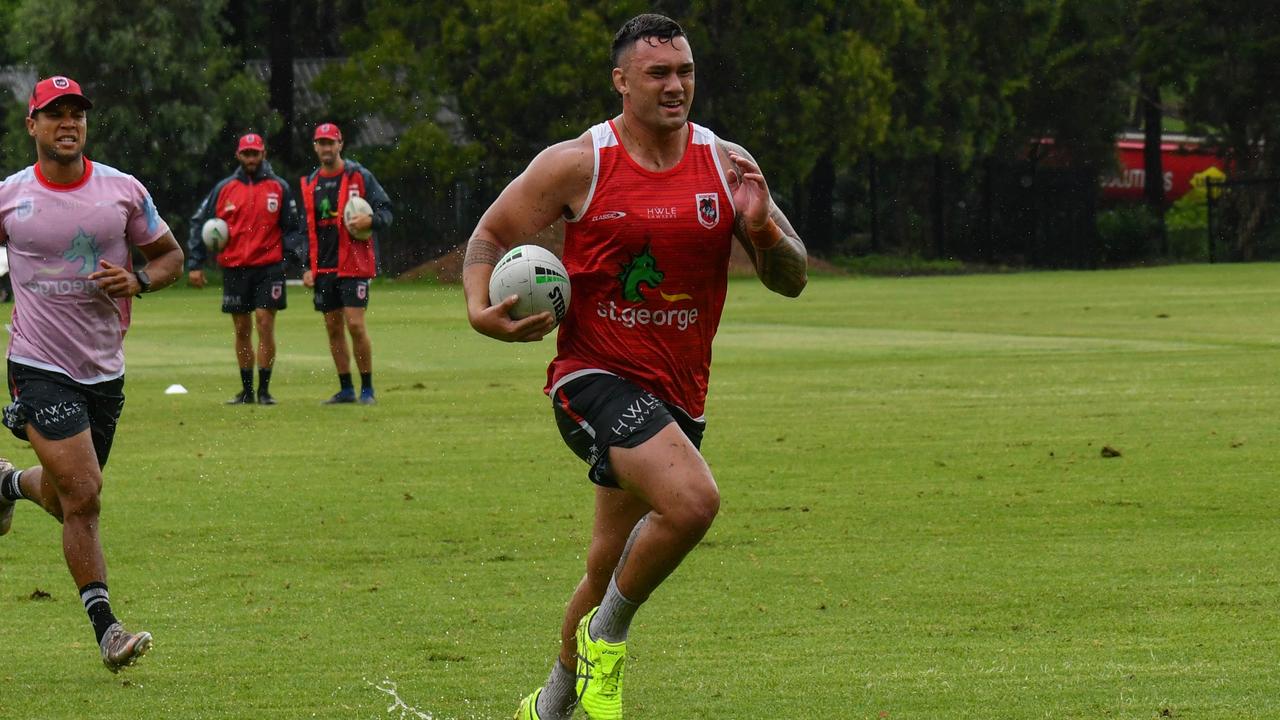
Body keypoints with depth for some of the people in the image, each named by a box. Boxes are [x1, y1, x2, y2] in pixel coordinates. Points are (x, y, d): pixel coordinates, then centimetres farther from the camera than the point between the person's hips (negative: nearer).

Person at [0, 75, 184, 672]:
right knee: (83, 494, -16)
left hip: (104, 370, 4)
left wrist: (139, 279, -11)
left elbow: (170, 255, 10)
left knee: (73, 500, 15)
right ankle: (105, 628, -9)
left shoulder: (122, 191, 0)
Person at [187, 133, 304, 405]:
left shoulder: (279, 188, 6)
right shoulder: (224, 188, 7)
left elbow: (292, 228, 8)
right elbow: (200, 223, 9)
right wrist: (195, 264, 2)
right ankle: (246, 390, 13)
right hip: (234, 269, 2)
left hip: (268, 267, -2)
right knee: (242, 330, 6)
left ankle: (264, 389, -3)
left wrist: (300, 257, -7)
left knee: (265, 324, -9)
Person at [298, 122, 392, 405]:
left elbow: (386, 211, -3)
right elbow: (306, 230, 17)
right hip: (324, 267, 5)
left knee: (355, 325, -12)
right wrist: (307, 267, 9)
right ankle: (346, 389, 14)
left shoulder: (359, 176, -2)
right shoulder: (310, 184, 13)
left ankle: (367, 389, -3)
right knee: (333, 329, 6)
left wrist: (370, 220, -25)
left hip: (354, 265, -5)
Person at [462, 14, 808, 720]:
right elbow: (490, 234, 5)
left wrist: (760, 226, -16)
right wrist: (480, 310, -14)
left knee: (609, 569, 15)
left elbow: (792, 281, 5)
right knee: (692, 500, -29)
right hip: (594, 374, -5)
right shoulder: (577, 164, -6)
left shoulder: (726, 164, 3)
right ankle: (606, 636, -7)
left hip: (677, 394, 5)